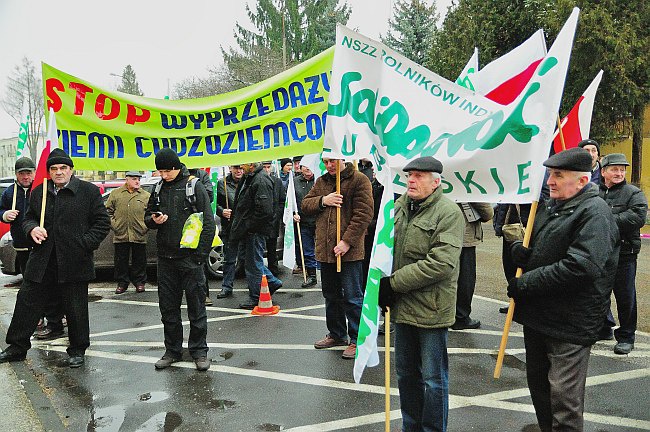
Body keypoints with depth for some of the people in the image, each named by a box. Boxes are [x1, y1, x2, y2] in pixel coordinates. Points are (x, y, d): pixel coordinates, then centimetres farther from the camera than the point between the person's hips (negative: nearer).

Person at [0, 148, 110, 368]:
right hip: (41, 262, 4)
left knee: (76, 309, 6)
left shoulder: (89, 191, -2)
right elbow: (28, 218, 21)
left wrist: (86, 244, -11)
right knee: (27, 303, 10)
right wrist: (32, 228, -3)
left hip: (74, 262, -4)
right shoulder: (38, 192, 11)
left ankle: (77, 350, 22)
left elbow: (103, 223, -2)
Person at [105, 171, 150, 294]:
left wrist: (146, 225, -3)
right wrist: (113, 224, 2)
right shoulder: (115, 193, 8)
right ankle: (122, 283, 20)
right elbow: (108, 211, 12)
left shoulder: (146, 196, 8)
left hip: (139, 235, 0)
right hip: (120, 234, 1)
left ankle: (139, 282, 19)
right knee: (121, 261, 8)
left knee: (139, 261, 6)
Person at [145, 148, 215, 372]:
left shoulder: (194, 186, -5)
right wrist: (153, 220, -5)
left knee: (196, 305, 3)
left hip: (190, 257, -5)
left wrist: (200, 255, -14)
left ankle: (199, 351, 16)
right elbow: (147, 215, 21)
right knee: (168, 307, 11)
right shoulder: (159, 189, 10)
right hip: (166, 258, 5)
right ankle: (172, 350, 25)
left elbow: (208, 223, -8)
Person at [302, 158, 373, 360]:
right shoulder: (321, 181, 13)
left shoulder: (359, 180, -7)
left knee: (352, 297, 1)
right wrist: (322, 201, -9)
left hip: (349, 251, -7)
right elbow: (305, 205, 12)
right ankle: (336, 334, 33)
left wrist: (347, 241, -19)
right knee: (331, 295, 18)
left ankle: (357, 340, 14)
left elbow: (364, 214, -14)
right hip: (325, 250, 7)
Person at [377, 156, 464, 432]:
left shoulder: (448, 212, -14)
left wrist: (394, 282, -19)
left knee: (433, 378, 6)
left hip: (431, 308, -7)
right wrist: (381, 283, 1)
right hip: (402, 306, 7)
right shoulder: (399, 206, 7)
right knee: (406, 372, 20)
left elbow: (441, 263, -23)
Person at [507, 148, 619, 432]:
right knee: (538, 384, 21)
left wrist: (524, 283, -21)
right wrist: (520, 251, -4)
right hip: (536, 315, 9)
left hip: (570, 323, -9)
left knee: (564, 398, 1)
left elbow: (579, 267, -27)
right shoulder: (550, 206, 12)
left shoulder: (594, 213, -16)